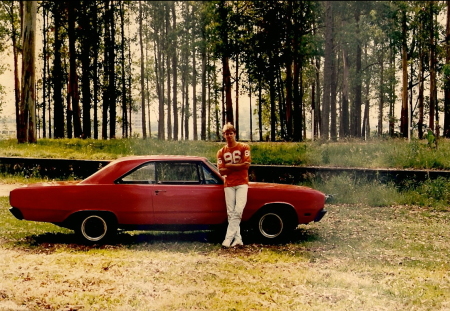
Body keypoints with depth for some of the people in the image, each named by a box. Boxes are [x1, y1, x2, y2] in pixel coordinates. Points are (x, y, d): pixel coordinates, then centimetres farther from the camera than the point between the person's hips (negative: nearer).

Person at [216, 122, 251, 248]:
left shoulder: (244, 148, 3)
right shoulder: (221, 152, 11)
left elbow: (247, 165, -9)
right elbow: (222, 171, 2)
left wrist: (229, 165, -5)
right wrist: (238, 166, -8)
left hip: (242, 183, -3)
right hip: (228, 185, 3)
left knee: (238, 211, -15)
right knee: (231, 213, -3)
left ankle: (229, 237, -15)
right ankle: (238, 238, 1)